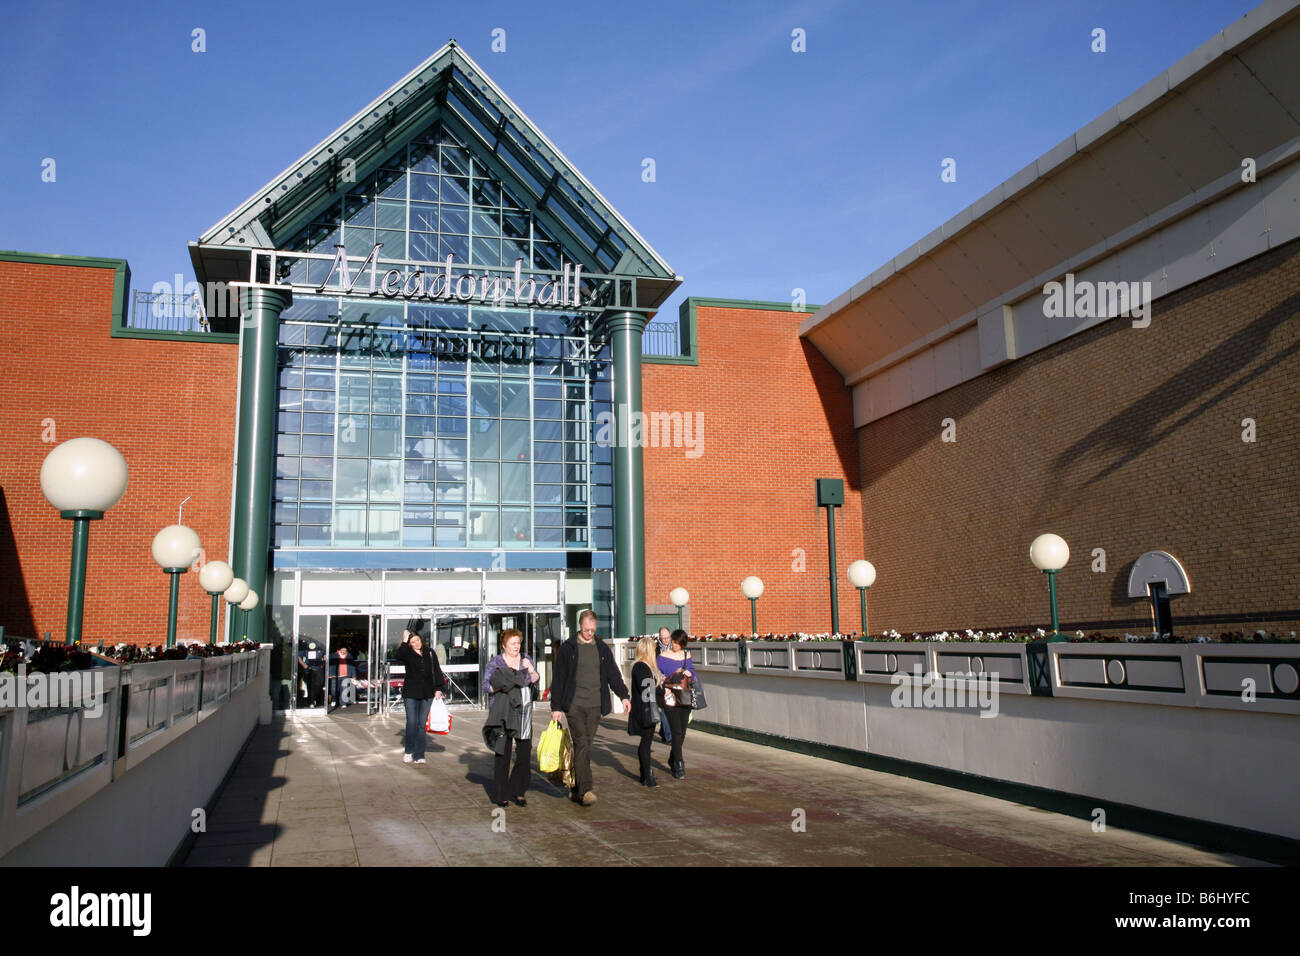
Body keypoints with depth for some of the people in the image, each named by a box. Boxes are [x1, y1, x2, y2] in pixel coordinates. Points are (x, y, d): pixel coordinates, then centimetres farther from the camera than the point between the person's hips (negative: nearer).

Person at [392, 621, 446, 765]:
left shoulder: (429, 653, 7)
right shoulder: (407, 654, 1)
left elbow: (436, 671, 10)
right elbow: (397, 656, -22)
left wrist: (438, 688, 5)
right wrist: (404, 642, -22)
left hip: (427, 694, 2)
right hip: (411, 693, -2)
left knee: (422, 724, 4)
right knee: (412, 723, -5)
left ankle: (419, 755, 8)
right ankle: (409, 752, 12)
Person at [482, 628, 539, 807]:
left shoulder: (526, 660, 13)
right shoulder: (495, 663, 1)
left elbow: (535, 681, 9)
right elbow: (486, 686, -3)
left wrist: (531, 670, -10)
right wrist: (504, 684, -18)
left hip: (524, 713, 4)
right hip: (503, 714, -3)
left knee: (525, 752, 1)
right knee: (503, 753, -1)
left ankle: (519, 791, 15)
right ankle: (500, 794, 8)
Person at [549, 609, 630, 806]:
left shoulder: (603, 649, 11)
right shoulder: (568, 648, 1)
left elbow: (613, 674, 14)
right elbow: (558, 679, 2)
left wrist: (623, 696, 1)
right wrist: (556, 707, -2)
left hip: (595, 706, 4)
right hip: (574, 705, -4)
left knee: (584, 746, 7)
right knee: (582, 745, -13)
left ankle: (576, 790, 16)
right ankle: (585, 790, -17)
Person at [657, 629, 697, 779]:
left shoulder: (687, 656, 11)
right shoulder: (663, 656, -2)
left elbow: (693, 673, 18)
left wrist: (690, 674, -5)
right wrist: (664, 687, -19)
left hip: (685, 699, 5)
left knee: (682, 732, 10)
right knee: (676, 732, -10)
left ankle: (672, 760, 30)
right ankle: (679, 766, -6)